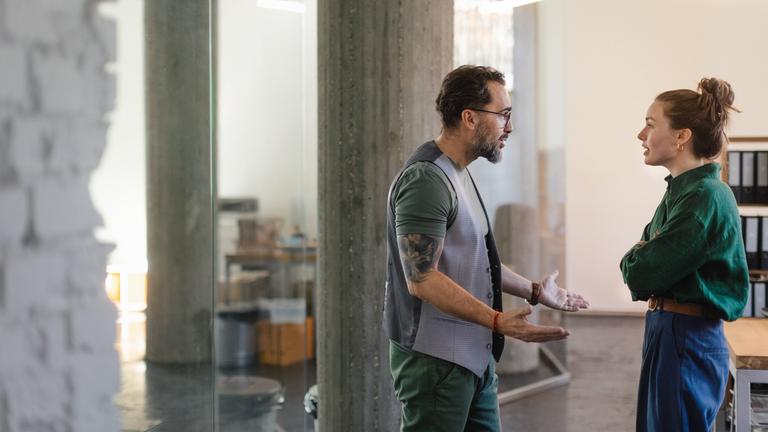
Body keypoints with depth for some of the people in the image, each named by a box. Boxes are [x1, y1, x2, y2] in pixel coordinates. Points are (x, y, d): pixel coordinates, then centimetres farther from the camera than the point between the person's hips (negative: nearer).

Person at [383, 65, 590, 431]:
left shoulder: (457, 174, 15)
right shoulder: (426, 180, -18)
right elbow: (422, 279, -24)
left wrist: (533, 290, 26)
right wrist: (497, 321, -28)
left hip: (474, 356, 10)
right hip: (435, 360, -10)